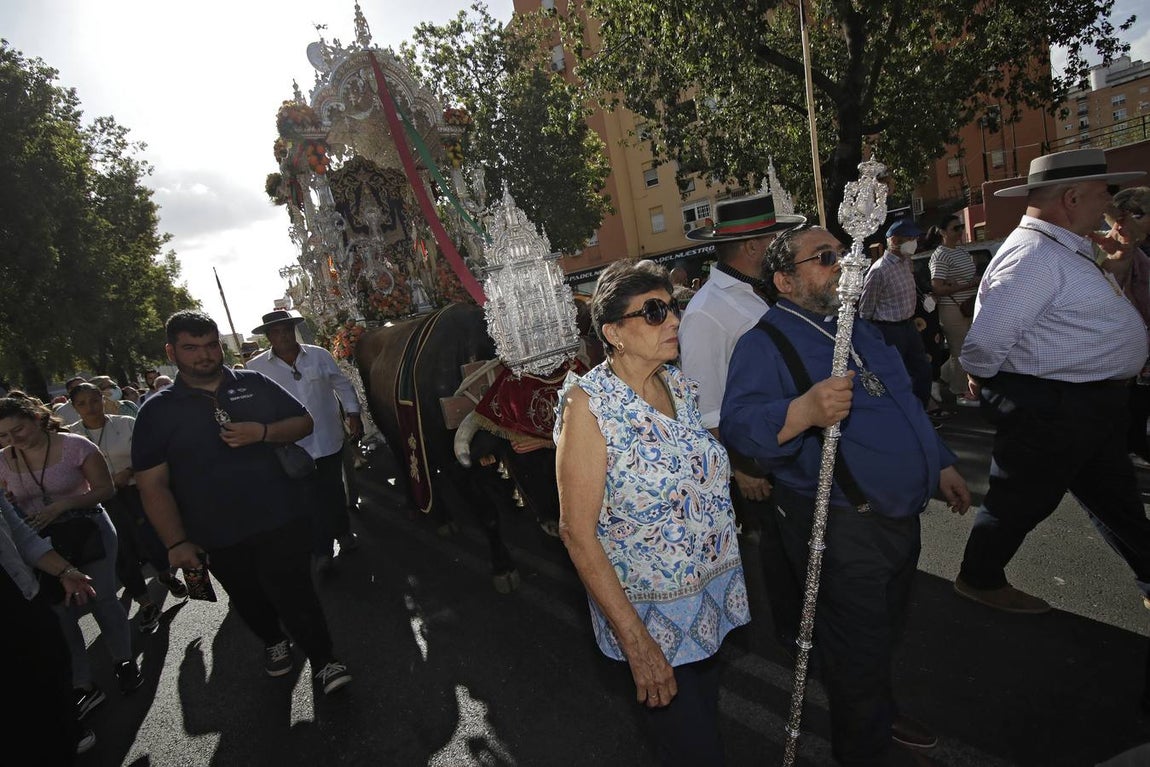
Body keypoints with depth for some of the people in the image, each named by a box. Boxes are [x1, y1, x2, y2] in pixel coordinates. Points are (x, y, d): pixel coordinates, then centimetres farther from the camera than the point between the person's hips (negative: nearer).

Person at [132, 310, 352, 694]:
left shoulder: (254, 384, 2)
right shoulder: (157, 411, -2)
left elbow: (304, 422, 5)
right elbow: (152, 485, -4)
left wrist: (263, 432, -15)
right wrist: (177, 543, -10)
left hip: (280, 518, -1)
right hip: (217, 536, 1)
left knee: (293, 592, -5)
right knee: (249, 598, 19)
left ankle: (323, 661, 12)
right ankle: (273, 641, 46)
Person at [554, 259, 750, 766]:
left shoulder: (677, 382, -1)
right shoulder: (588, 403, -21)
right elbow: (577, 532, -22)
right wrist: (636, 642, -22)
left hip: (712, 599, 6)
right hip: (652, 616, -6)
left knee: (708, 719, 24)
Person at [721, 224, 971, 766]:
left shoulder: (858, 328, 12)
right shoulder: (763, 344, -17)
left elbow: (905, 402, 23)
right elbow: (737, 423, -32)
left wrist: (941, 462, 22)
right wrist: (804, 410, -48)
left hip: (902, 514, 9)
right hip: (842, 530, -8)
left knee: (884, 633, 27)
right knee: (856, 649, 8)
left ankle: (881, 713, 53)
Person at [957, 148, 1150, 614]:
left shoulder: (1065, 249, 10)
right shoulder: (1035, 256, -25)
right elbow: (986, 340, -28)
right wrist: (982, 381, -11)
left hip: (1091, 403, 10)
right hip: (1048, 409, -10)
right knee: (1021, 498, 6)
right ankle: (980, 580, 25)